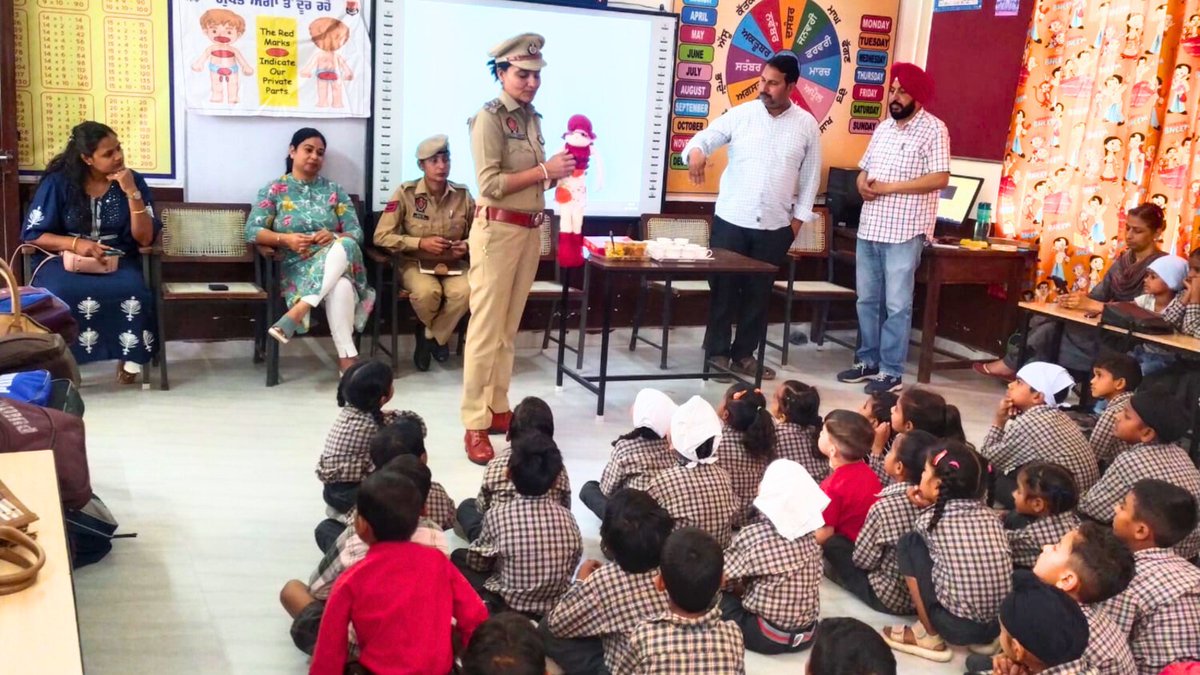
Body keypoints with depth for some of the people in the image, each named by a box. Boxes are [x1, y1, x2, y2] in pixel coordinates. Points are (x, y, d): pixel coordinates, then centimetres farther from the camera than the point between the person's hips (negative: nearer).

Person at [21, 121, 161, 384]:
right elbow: (32, 235, -4)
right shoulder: (58, 182, -3)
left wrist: (132, 192, -17)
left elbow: (145, 239, -6)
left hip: (117, 260, 1)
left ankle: (131, 358, -11)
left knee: (134, 293, -33)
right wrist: (75, 244, -21)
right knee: (60, 294, -36)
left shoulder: (132, 181, 0)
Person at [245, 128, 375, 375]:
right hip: (296, 265, -2)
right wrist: (285, 239, -17)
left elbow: (356, 233, 7)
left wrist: (334, 238, -16)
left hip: (336, 261, 2)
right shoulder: (274, 190, 9)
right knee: (339, 287, -38)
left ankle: (296, 312, -44)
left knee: (345, 245, -38)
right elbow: (252, 231, 0)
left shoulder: (335, 191, 15)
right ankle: (347, 357, -37)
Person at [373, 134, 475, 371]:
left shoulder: (462, 195, -1)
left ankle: (431, 336, -2)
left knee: (465, 291, -31)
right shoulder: (406, 192, -9)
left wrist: (466, 246, -11)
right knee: (427, 291, -35)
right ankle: (435, 336, 2)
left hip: (451, 264, 2)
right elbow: (382, 236, -11)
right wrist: (421, 243, -20)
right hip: (414, 263, -2)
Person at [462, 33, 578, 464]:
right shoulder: (490, 118, -8)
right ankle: (475, 425, 0)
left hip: (530, 230, 7)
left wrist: (560, 174, 0)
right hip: (497, 230, -7)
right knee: (485, 330, -5)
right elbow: (491, 183, -17)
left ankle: (498, 410, 22)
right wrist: (544, 170, -17)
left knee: (508, 329, 13)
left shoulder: (532, 118, 13)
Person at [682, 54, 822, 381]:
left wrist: (798, 217, 4)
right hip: (731, 219, -1)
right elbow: (706, 137, -8)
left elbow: (811, 174, 7)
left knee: (758, 293, 9)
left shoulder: (807, 124, 1)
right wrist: (695, 151, -33)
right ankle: (717, 352, 14)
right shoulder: (741, 115, -2)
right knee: (723, 288, 3)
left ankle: (744, 354, 21)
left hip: (775, 226, 1)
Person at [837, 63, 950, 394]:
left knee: (897, 305, -1)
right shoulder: (883, 127, 14)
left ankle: (892, 372, 7)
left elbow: (940, 178, -16)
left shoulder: (933, 129, -8)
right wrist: (863, 185, -6)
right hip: (869, 227, 7)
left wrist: (888, 187, -18)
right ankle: (867, 361, 24)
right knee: (867, 300, 13)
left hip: (904, 232, -7)